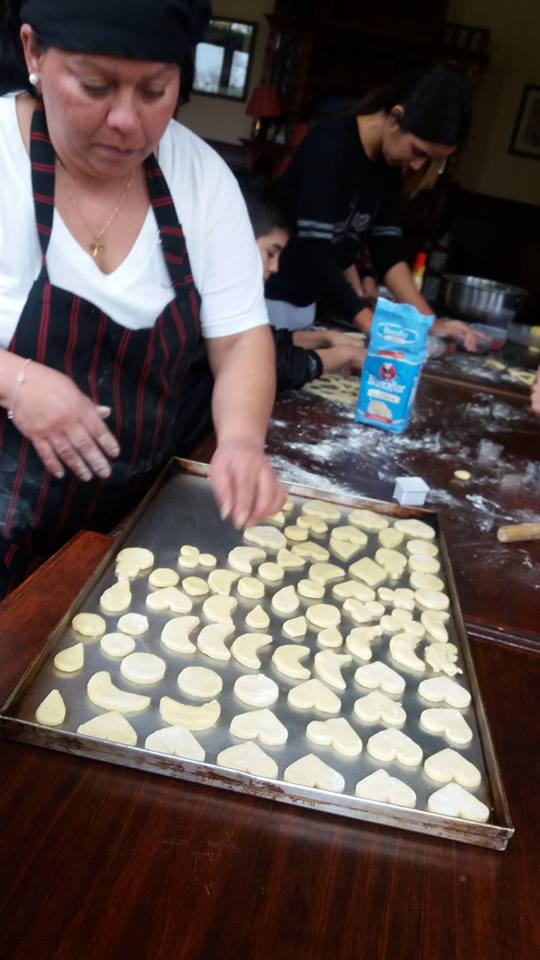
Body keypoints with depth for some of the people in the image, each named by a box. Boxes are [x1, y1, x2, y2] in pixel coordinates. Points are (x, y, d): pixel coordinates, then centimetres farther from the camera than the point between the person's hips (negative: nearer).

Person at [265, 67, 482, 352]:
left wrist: (431, 322, -8)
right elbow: (314, 250, -27)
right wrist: (375, 330, -32)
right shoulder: (330, 144, -19)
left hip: (304, 302, 7)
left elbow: (387, 249, 3)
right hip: (269, 297, -7)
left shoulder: (388, 165, 4)